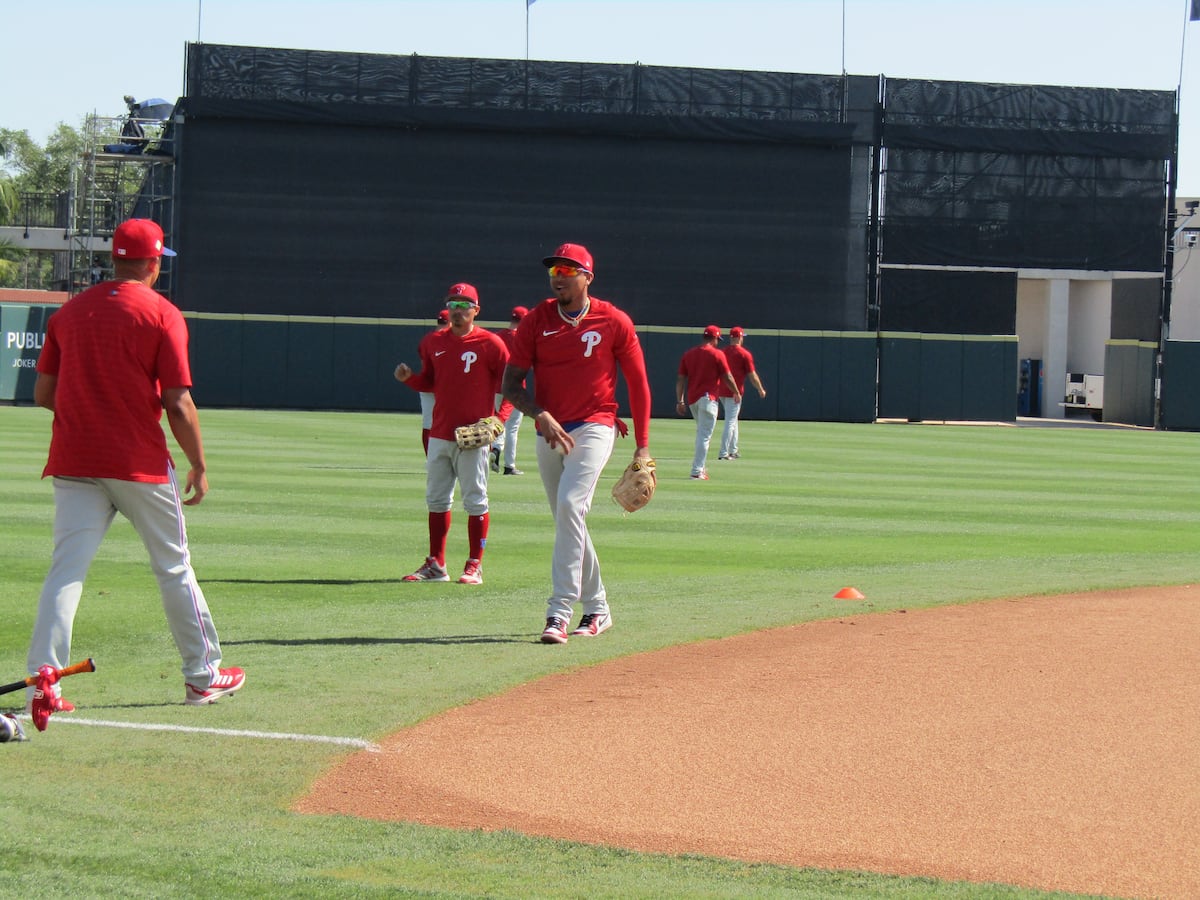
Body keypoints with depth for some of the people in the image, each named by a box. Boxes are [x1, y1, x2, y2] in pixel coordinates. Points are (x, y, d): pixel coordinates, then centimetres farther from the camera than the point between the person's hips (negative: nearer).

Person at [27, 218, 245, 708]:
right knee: (174, 568, 11)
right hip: (141, 465, -3)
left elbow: (43, 393, 8)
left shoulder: (69, 312, 7)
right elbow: (178, 405, -11)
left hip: (74, 462, 3)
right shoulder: (161, 314, -6)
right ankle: (202, 676, 22)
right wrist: (199, 465, -1)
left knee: (66, 570, -1)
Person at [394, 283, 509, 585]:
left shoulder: (490, 344, -6)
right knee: (436, 499, 10)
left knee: (475, 501, -1)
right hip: (440, 433, 6)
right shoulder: (433, 342, 9)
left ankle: (475, 566, 4)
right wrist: (408, 378, -1)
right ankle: (436, 564, 17)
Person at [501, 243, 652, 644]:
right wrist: (541, 416, -19)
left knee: (570, 505, -23)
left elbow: (638, 383, 2)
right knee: (568, 521, 11)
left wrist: (642, 445, 0)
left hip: (594, 427, -4)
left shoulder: (614, 322, -4)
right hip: (549, 432, 4)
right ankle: (597, 608, 27)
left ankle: (559, 613, -26)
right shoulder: (536, 321, 1)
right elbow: (511, 384, 0)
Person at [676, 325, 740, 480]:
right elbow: (727, 378, -4)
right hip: (707, 398, -6)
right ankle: (697, 471, -11)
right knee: (704, 435, -6)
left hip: (691, 400, 6)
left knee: (701, 432, 23)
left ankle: (701, 466, 23)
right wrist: (737, 393, 12)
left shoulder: (688, 354, 9)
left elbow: (680, 379, 7)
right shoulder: (717, 354, -6)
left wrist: (680, 401, 10)